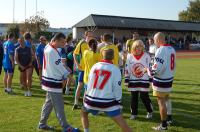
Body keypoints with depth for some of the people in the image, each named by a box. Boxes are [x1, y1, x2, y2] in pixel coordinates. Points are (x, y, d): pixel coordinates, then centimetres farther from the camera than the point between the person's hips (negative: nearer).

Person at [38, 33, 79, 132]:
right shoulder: (52, 51, -21)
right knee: (59, 106, -1)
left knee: (49, 103, 18)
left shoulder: (48, 48, 9)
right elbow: (60, 67, -17)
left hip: (50, 80, 10)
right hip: (53, 82, -10)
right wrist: (69, 75, -7)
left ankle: (42, 124, 28)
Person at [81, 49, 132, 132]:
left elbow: (89, 85, 13)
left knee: (83, 113, 32)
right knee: (122, 123, -2)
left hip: (92, 100, 3)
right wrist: (118, 103, 5)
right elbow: (117, 89, -6)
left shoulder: (95, 66, 6)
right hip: (108, 102, -3)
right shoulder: (115, 69, -4)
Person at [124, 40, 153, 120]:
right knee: (134, 98, 9)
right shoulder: (130, 57, -1)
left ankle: (150, 111, 21)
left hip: (144, 81, -2)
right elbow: (127, 70, 3)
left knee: (144, 97, -1)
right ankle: (134, 113, 22)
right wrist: (126, 80, 1)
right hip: (133, 81, 2)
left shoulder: (146, 56, -5)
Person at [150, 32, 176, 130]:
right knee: (166, 98, 25)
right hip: (169, 78, 9)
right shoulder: (171, 49, 7)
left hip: (161, 80, -9)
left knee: (161, 101, 0)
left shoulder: (160, 50, -20)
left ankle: (163, 125, 8)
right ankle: (169, 117, 40)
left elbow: (157, 68, -24)